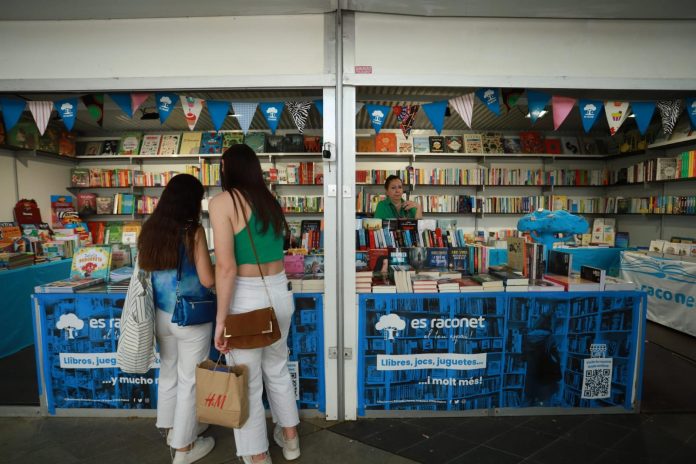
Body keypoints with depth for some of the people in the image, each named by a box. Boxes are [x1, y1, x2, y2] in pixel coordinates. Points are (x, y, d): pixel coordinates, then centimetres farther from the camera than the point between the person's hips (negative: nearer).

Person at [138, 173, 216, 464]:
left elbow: (144, 270, 13)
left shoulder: (150, 229, 1)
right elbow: (208, 280, -18)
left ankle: (172, 429, 44)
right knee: (189, 380, 10)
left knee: (168, 372, 23)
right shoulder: (193, 231, -18)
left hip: (160, 315, 7)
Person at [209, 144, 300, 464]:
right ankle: (290, 438, 44)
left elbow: (226, 266, -17)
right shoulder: (269, 200, 7)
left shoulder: (222, 202, -11)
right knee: (277, 368, 25)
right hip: (280, 293, 6)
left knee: (247, 383, 13)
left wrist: (221, 319, -12)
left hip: (247, 299, -6)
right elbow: (270, 246, 9)